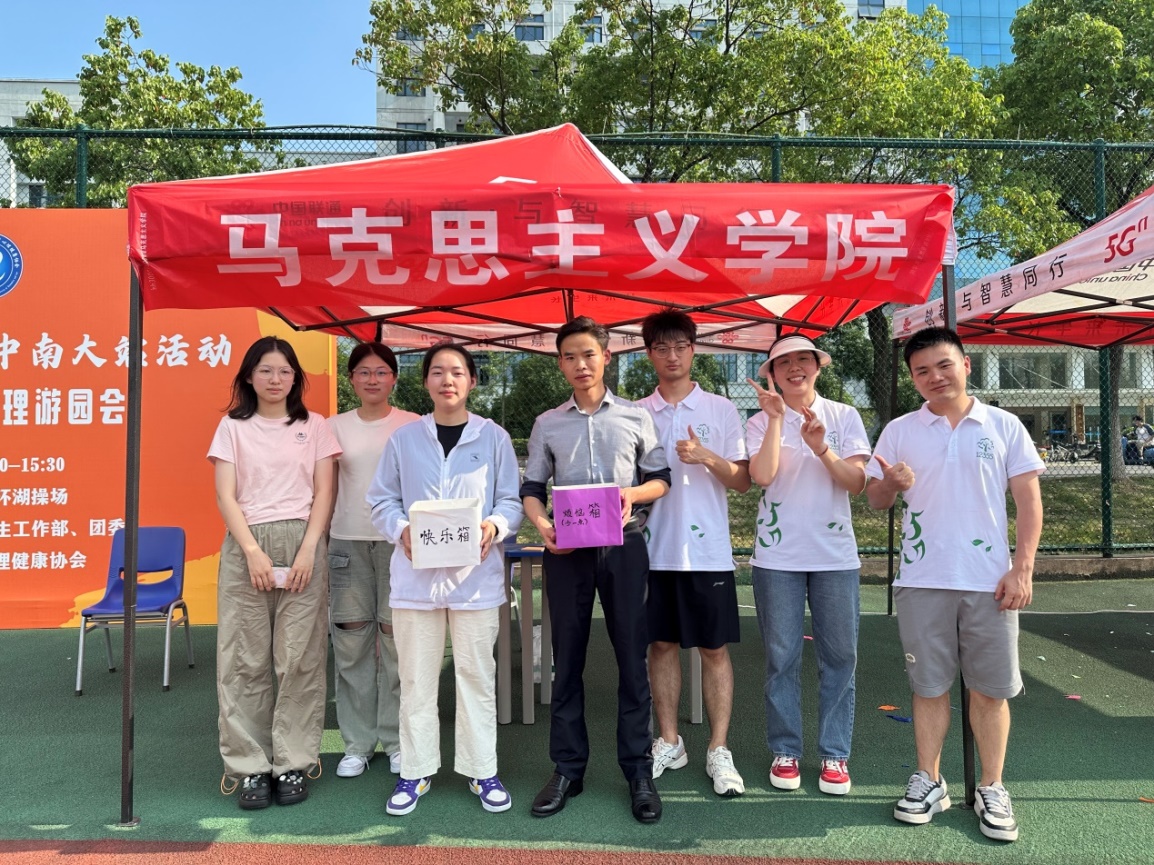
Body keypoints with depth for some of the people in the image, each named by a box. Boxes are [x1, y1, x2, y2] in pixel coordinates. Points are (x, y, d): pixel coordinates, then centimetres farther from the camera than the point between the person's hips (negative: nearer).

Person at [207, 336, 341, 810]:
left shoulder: (314, 426, 10)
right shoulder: (233, 427, 9)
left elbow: (324, 493, 4)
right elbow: (225, 496, 2)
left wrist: (308, 550, -8)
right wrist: (253, 551, -11)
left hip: (302, 544, 0)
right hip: (245, 546, 0)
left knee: (299, 658, 0)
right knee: (245, 659, 2)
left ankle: (294, 764, 10)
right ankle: (249, 766, 11)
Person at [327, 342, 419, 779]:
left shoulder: (414, 426, 2)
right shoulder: (335, 426, 9)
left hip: (398, 540, -2)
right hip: (347, 541, 2)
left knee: (397, 639, 0)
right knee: (350, 642, 5)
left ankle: (397, 740, 15)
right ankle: (357, 742, 19)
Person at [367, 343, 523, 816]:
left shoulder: (494, 437, 4)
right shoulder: (404, 438, 6)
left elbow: (512, 500, 3)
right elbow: (383, 500, 7)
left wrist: (495, 525, -17)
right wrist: (401, 529, -13)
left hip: (476, 573, -1)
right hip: (416, 573, 1)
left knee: (476, 674, 7)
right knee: (416, 677, 9)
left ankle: (482, 770, 21)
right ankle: (415, 770, 24)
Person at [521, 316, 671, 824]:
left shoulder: (635, 417, 7)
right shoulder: (548, 424, 10)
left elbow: (661, 479, 9)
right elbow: (531, 489, 10)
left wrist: (632, 493, -12)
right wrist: (542, 525, -10)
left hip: (623, 544, -1)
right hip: (566, 550, 1)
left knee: (632, 657, 2)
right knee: (567, 659, 6)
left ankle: (638, 770, 14)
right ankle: (567, 769, 18)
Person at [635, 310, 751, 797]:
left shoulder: (720, 410, 3)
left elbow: (743, 481, -1)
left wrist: (708, 458, -17)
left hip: (707, 550, -2)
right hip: (654, 549, 2)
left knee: (714, 648, 3)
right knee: (662, 645, 10)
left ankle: (719, 750, 15)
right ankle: (668, 742, 24)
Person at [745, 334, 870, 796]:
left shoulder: (844, 416, 5)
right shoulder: (761, 422, 2)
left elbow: (857, 482, -3)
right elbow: (762, 476, -15)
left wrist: (821, 448, -17)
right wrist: (777, 417, -16)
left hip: (835, 554, 1)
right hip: (777, 555, -1)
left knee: (839, 657, 6)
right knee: (782, 658, 7)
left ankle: (835, 754, 19)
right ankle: (785, 751, 21)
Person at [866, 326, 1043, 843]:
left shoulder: (1004, 427, 3)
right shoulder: (899, 431, 5)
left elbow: (1029, 500, 2)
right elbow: (875, 500, 6)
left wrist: (1022, 569, -7)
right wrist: (891, 484, -17)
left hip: (990, 580, 0)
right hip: (922, 581, 1)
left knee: (991, 688, 7)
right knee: (929, 685, 9)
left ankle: (992, 790, 22)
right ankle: (928, 781, 23)